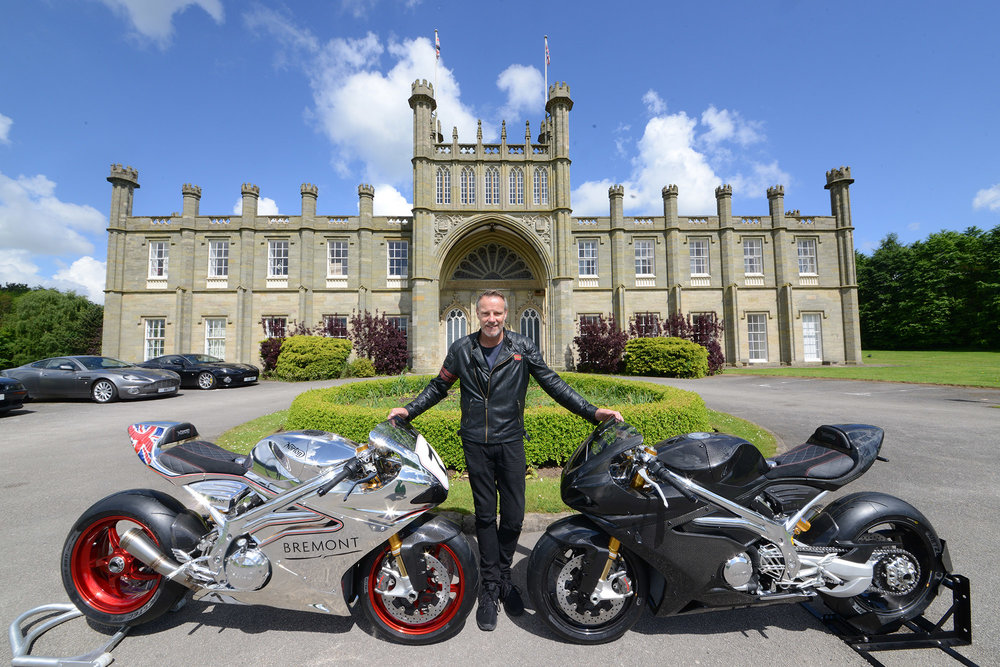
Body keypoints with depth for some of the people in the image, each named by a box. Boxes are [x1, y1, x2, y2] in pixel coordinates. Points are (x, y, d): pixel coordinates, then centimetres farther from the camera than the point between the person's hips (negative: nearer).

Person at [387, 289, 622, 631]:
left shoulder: (522, 348, -2)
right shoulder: (461, 349, 1)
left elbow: (553, 384, -2)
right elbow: (439, 386, 12)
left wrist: (592, 411, -8)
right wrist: (409, 410, 3)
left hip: (510, 441, 0)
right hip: (476, 444, 0)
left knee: (514, 515, 5)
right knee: (485, 514, 9)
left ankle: (503, 576, 30)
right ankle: (490, 586, 25)